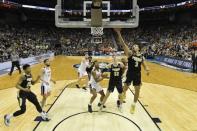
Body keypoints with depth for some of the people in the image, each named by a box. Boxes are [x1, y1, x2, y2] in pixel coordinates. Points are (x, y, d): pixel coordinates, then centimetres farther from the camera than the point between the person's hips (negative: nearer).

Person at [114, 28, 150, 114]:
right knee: (125, 88, 6)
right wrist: (119, 33, -27)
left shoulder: (142, 56, 5)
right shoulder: (130, 53, -5)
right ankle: (123, 93, 45)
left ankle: (133, 105, 26)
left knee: (137, 90, 7)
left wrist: (147, 70, -17)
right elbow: (123, 44, -17)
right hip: (130, 73, -3)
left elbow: (145, 66, 9)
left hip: (137, 74, 3)